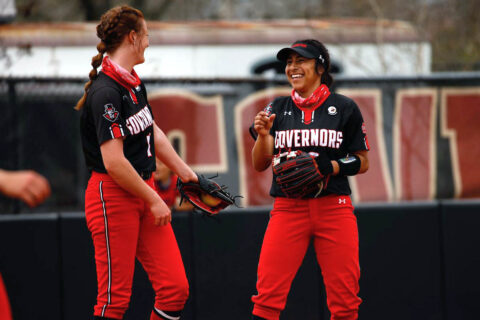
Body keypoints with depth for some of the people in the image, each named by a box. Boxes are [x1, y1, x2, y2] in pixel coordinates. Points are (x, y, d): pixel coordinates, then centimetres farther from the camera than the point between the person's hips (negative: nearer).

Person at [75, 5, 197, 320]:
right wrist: (153, 200, -14)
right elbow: (114, 162, -22)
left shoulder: (134, 83, 11)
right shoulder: (105, 91, -19)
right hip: (113, 197, -9)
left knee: (175, 288, 3)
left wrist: (185, 172, 25)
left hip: (144, 188, 9)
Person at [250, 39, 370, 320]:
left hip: (334, 207, -1)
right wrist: (263, 135, -13)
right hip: (288, 209, 1)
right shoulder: (277, 109, 11)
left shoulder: (345, 108, 4)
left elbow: (362, 162, 6)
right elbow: (260, 165, 6)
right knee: (267, 294, -10)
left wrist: (330, 167, -12)